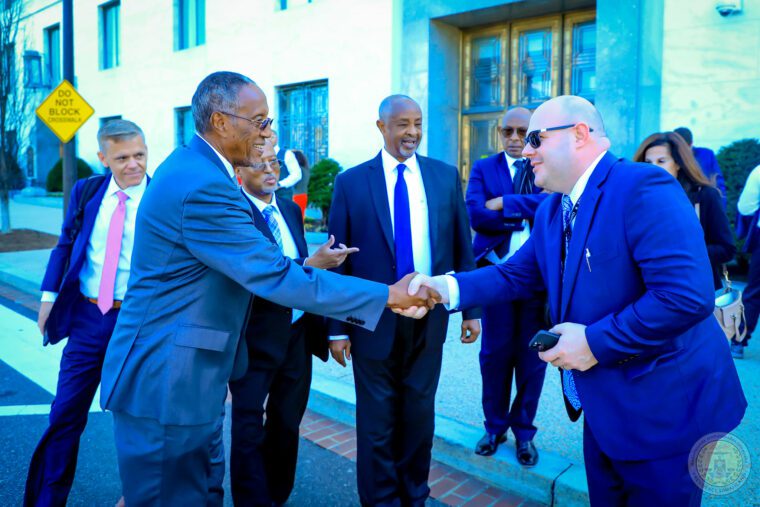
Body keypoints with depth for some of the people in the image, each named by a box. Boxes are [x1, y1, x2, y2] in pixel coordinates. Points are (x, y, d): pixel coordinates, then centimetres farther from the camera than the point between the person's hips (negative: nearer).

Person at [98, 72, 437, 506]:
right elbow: (275, 277, -27)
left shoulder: (193, 169, 9)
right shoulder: (203, 185, -24)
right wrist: (388, 295, -23)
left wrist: (308, 266, 11)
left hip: (180, 371, 10)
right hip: (167, 381, -10)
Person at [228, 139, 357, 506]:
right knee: (250, 430, 5)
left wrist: (319, 323, 13)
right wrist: (311, 265, -30)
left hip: (298, 334, 7)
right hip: (255, 340, -7)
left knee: (287, 423, 19)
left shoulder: (291, 209, 9)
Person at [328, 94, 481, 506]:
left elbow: (461, 248, 6)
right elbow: (339, 259, -4)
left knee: (419, 414, 17)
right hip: (375, 319, -2)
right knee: (377, 420, 11)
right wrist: (337, 327, -4)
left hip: (429, 316, 2)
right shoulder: (351, 182, -4)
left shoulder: (446, 176, 2)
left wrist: (471, 308, 5)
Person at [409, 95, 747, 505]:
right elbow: (514, 274, 7)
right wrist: (446, 287, -8)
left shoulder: (644, 188, -23)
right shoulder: (551, 210, 6)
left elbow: (688, 296, -30)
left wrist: (595, 341, -25)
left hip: (663, 409, -8)